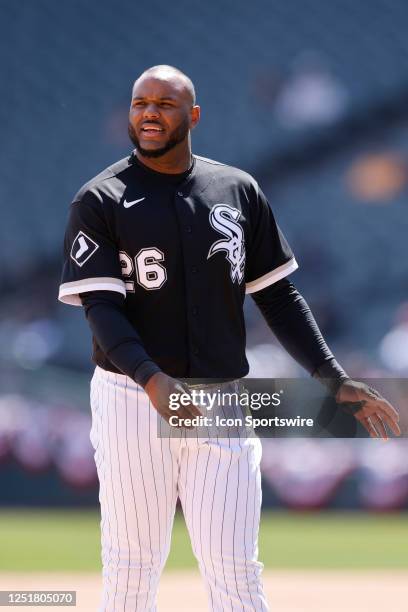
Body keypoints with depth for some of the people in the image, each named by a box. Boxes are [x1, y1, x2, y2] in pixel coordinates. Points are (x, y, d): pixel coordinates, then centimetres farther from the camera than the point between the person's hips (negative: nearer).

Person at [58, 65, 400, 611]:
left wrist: (335, 381, 1)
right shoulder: (101, 200, -2)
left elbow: (277, 295, 12)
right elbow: (99, 306, -12)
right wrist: (151, 378, -31)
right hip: (133, 399, -2)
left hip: (224, 403, 2)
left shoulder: (238, 191, 8)